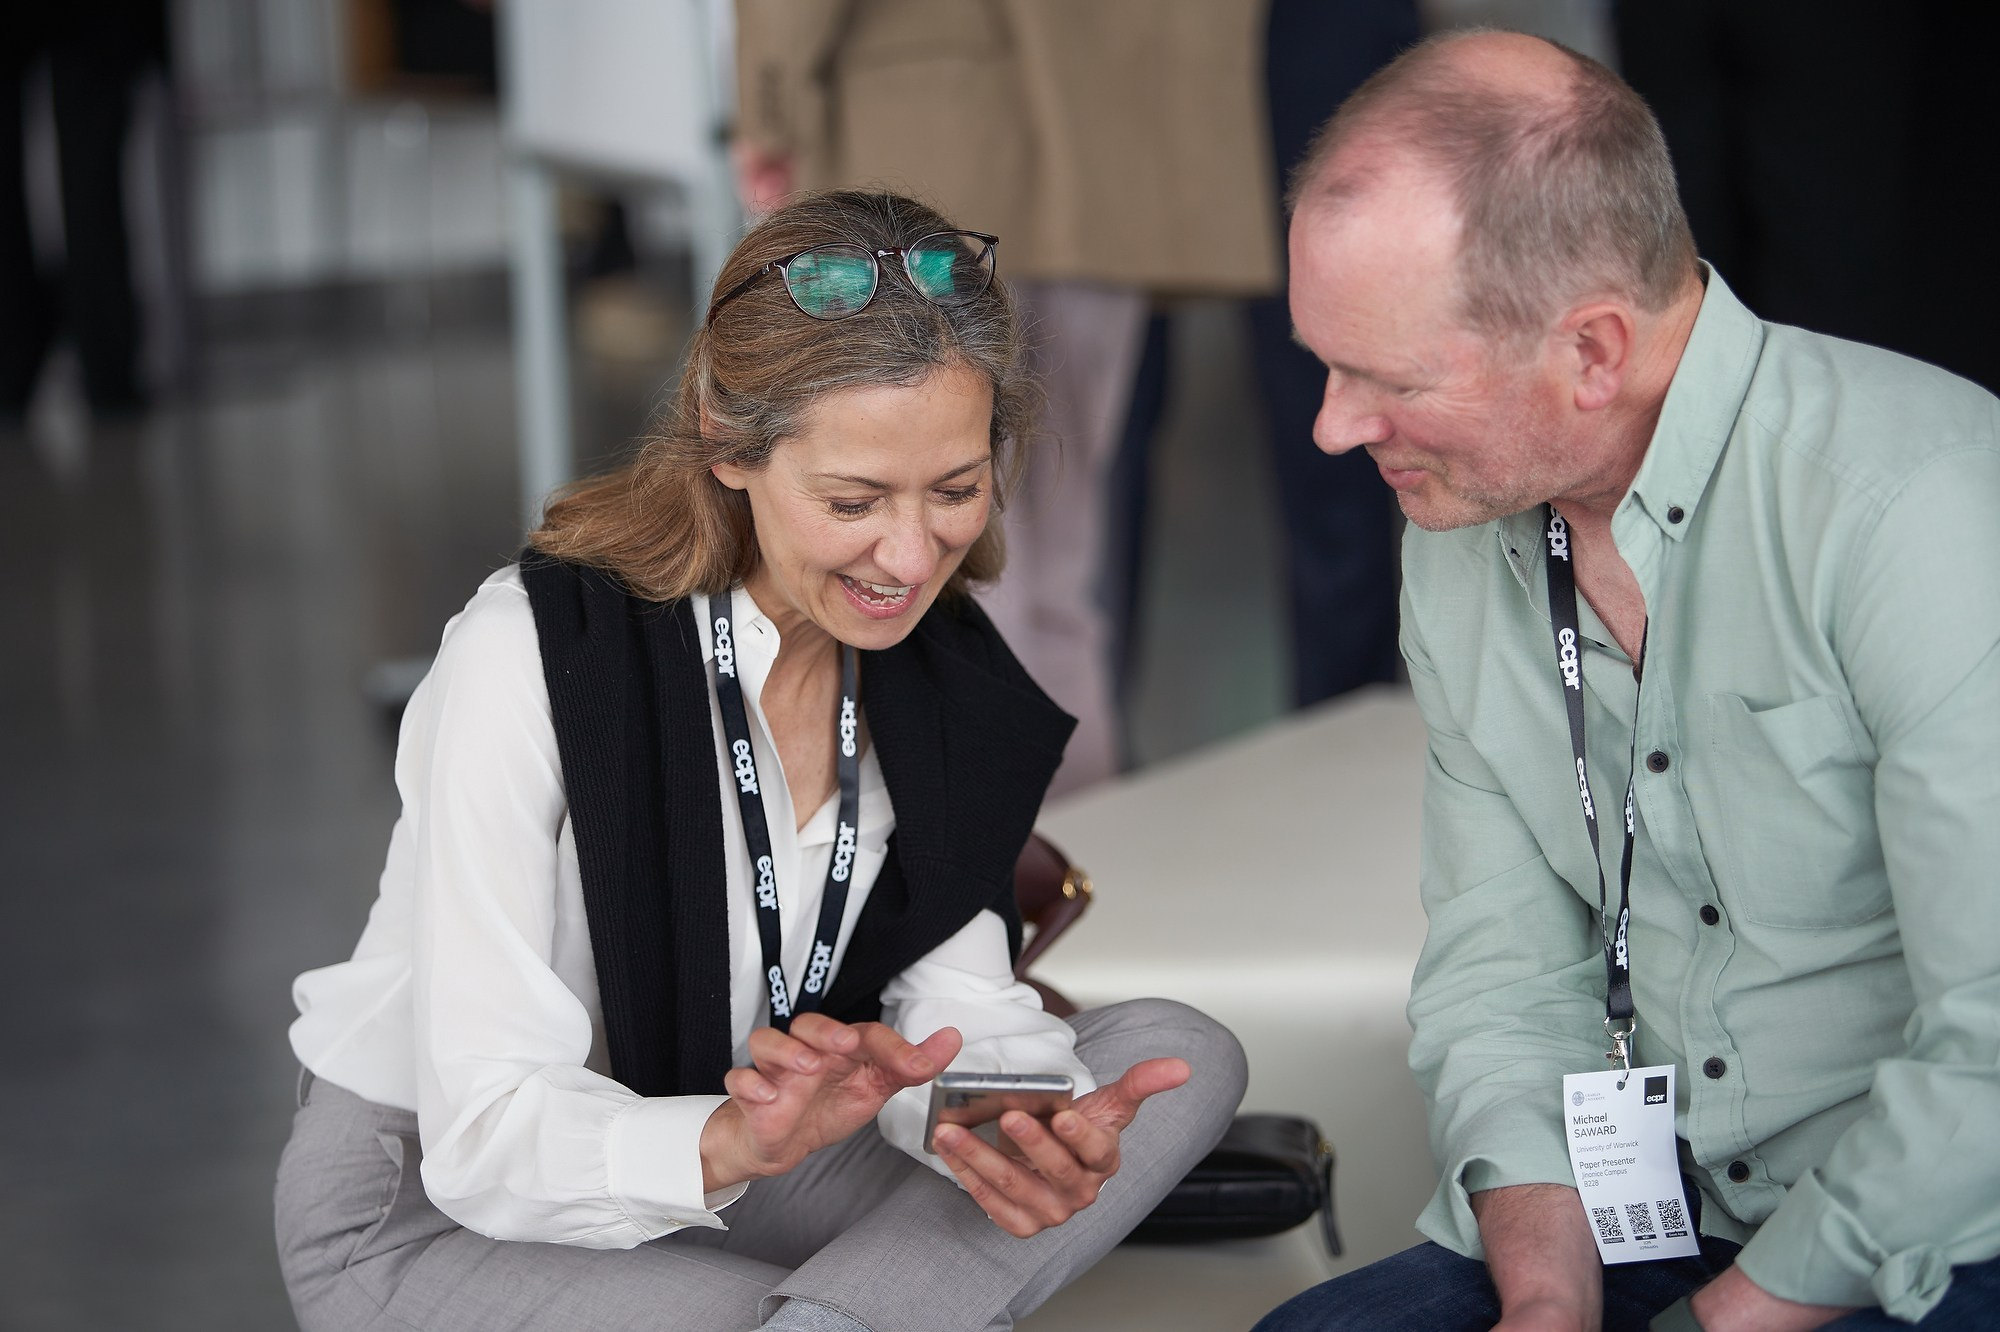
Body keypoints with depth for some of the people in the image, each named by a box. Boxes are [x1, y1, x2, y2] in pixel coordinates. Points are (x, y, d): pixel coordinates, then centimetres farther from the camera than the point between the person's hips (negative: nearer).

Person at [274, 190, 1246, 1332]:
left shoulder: (941, 671, -5)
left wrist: (1025, 1132, -32)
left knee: (1184, 1056, -14)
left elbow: (952, 1003, -8)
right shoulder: (532, 656, -25)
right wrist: (732, 1144, -47)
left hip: (732, 1161, 8)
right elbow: (488, 1134, -27)